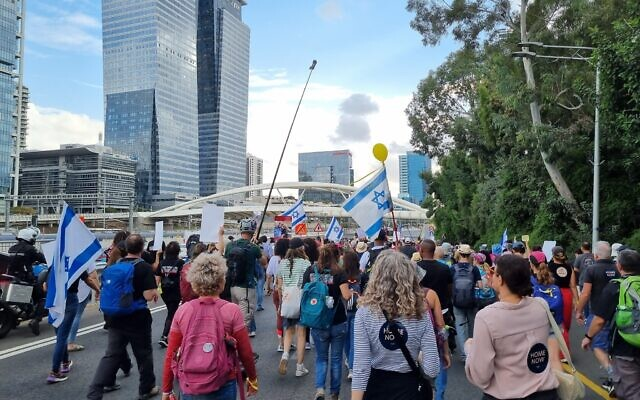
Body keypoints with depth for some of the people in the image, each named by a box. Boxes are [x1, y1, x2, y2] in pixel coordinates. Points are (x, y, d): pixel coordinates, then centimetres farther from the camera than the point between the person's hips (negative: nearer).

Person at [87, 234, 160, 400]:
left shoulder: (116, 265, 2)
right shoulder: (145, 268, -16)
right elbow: (148, 296, -20)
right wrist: (155, 292, 0)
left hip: (117, 318, 5)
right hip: (138, 319, -5)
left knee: (111, 355, 12)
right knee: (144, 355, 11)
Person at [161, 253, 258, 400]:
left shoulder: (182, 310, -8)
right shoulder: (232, 311, -14)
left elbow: (170, 355, -2)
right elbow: (245, 353, -8)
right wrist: (253, 379, 8)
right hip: (222, 387, -2)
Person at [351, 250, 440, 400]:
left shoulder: (365, 312, -18)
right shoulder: (421, 314, -13)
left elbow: (361, 367, -20)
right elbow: (432, 369, -15)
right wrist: (418, 356, 5)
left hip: (375, 386, -1)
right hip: (408, 387, 1)